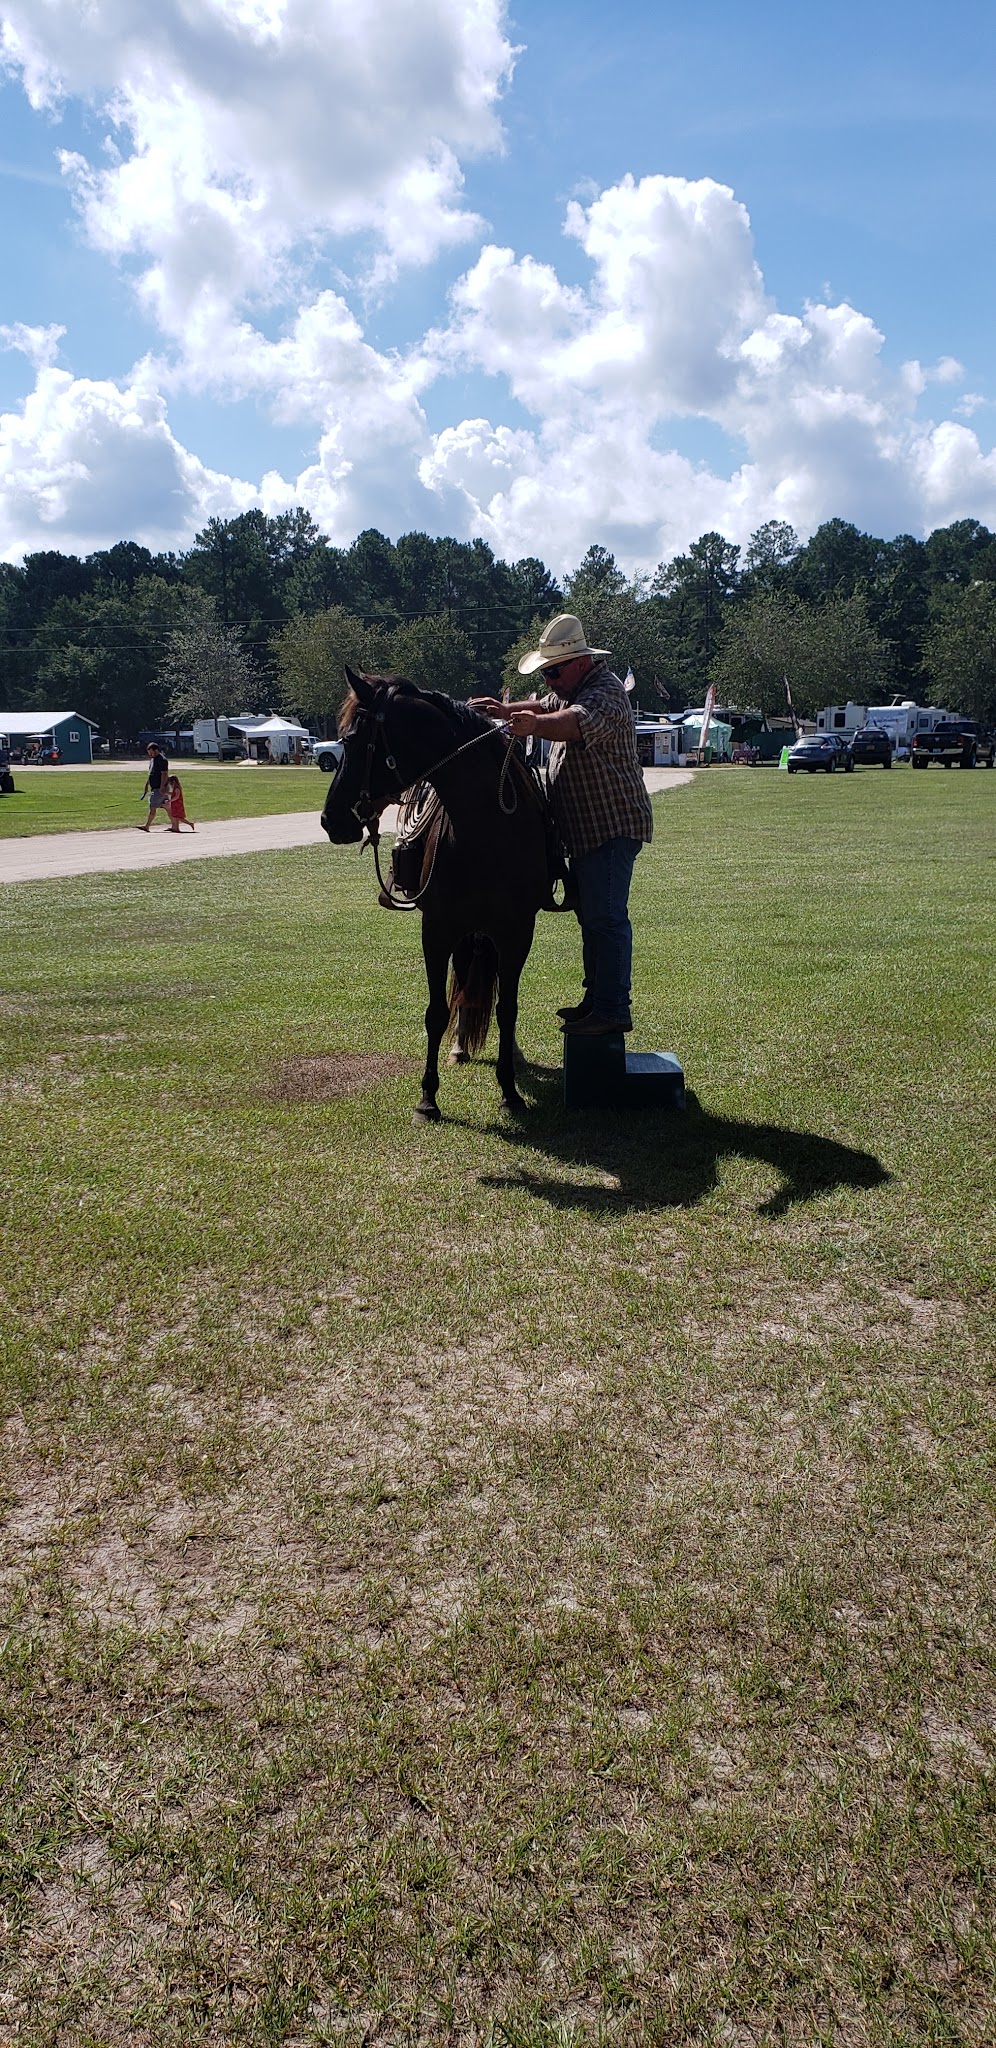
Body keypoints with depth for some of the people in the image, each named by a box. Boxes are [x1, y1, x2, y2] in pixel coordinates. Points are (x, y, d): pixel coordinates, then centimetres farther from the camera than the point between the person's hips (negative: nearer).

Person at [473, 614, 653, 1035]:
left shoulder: (604, 692, -17)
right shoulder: (574, 690, 17)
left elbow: (576, 723, -38)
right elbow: (547, 707, 33)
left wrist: (535, 725, -57)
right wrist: (506, 711, 14)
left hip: (612, 827, -11)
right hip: (586, 829, 11)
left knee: (605, 916, -14)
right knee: (591, 916, 16)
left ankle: (613, 1009, -13)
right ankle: (596, 998, 25)